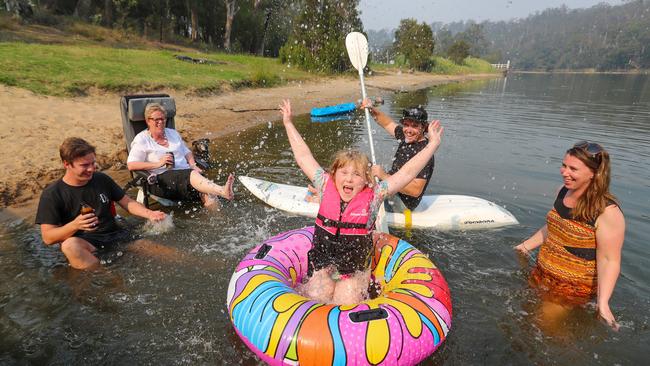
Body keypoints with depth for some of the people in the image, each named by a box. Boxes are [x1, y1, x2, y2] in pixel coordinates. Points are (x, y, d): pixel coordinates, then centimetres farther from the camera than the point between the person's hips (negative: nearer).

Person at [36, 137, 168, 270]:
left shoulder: (102, 179, 8)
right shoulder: (52, 194, -2)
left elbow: (128, 202, 14)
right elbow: (48, 238, -5)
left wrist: (149, 213, -6)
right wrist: (75, 225, -25)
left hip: (115, 236, 3)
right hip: (83, 242, -2)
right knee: (70, 246, -39)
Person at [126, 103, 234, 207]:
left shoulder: (173, 133, 24)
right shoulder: (141, 139, 8)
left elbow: (187, 152, 30)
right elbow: (131, 165, -3)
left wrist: (193, 165, 8)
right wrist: (158, 163, -12)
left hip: (186, 172, 6)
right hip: (162, 178, -6)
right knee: (192, 175, -39)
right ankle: (223, 191, -59)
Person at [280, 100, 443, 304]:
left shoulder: (372, 197, -12)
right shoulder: (326, 187, -7)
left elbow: (408, 173, -15)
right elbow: (303, 156, -2)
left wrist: (433, 144, -18)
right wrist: (288, 123, 3)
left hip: (355, 269, -1)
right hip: (322, 263, 1)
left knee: (346, 303, -11)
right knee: (319, 296, -14)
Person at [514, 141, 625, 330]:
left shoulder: (608, 212, -24)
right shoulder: (564, 191, -1)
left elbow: (609, 260, -24)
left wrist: (602, 302, -32)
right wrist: (526, 246, 17)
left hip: (572, 287, -7)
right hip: (541, 274, 7)